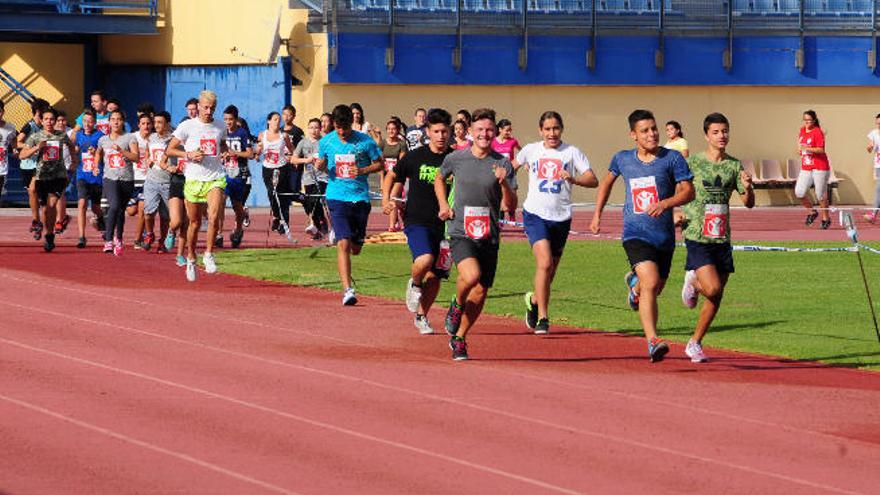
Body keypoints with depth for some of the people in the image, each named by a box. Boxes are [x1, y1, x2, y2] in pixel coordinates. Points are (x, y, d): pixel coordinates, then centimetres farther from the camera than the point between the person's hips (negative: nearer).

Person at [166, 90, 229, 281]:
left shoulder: (220, 127, 9)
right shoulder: (187, 126, -1)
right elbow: (169, 149, 2)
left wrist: (224, 153, 7)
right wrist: (189, 155, -14)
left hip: (216, 179, 1)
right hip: (193, 180, -1)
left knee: (214, 217, -21)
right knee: (195, 223, 8)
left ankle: (209, 254, -5)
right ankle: (191, 259, 27)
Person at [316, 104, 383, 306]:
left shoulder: (365, 141, -2)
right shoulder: (326, 142, 2)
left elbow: (379, 164, 6)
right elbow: (321, 164, 16)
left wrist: (362, 171, -12)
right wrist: (320, 164, -8)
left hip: (360, 197, 1)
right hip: (337, 197, -1)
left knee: (356, 248, 11)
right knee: (343, 244, -16)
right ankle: (347, 289, -16)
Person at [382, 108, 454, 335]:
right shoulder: (414, 157, -1)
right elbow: (392, 175, 15)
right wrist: (386, 199, 1)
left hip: (444, 225, 2)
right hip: (417, 222, -2)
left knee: (435, 276, 7)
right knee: (424, 260, -28)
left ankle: (421, 316, 28)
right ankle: (414, 284, 6)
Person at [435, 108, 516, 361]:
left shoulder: (503, 164, 0)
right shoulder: (456, 159, 1)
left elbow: (510, 205, -3)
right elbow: (439, 179, 23)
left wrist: (503, 184, -21)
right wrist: (443, 205, 9)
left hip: (489, 236, 2)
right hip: (461, 232, -2)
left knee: (480, 292, 6)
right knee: (471, 275, -28)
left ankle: (459, 338, 27)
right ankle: (457, 305, 5)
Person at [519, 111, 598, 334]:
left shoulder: (571, 152, 1)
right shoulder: (531, 150, 5)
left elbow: (593, 180, -5)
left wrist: (573, 179, -23)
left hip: (561, 217, 2)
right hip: (535, 214, -2)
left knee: (550, 270, 11)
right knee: (545, 263, -20)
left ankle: (534, 300, 42)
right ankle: (542, 318, -16)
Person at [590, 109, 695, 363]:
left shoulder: (672, 158, -2)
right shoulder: (623, 159, 5)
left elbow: (688, 191, -6)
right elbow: (607, 182, 25)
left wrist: (665, 203, -23)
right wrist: (597, 215, 23)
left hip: (664, 236, 2)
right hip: (636, 234, -2)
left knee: (654, 289, 18)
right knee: (651, 284, -23)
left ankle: (634, 281, 56)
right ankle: (653, 342, -28)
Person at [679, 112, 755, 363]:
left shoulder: (735, 166, 6)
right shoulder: (693, 163, -4)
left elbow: (748, 203, 4)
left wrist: (748, 188, -17)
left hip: (722, 238, 4)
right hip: (698, 236, -4)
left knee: (716, 298, 7)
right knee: (712, 288, -20)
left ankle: (695, 343, 21)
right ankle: (692, 282, 15)